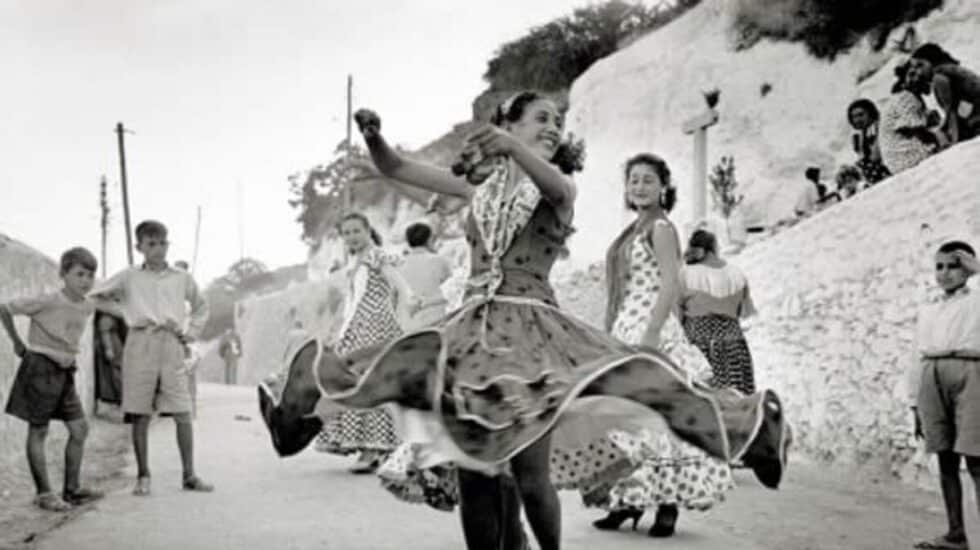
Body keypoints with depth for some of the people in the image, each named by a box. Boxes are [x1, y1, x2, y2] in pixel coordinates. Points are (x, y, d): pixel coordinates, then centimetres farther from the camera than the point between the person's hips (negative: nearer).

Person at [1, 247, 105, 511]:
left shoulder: (87, 307, 4)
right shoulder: (47, 302, -17)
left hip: (65, 372, 7)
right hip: (40, 368, -7)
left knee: (80, 429, 5)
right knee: (38, 432, 1)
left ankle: (72, 489, 14)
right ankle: (44, 494, 6)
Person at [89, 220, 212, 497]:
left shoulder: (182, 278, 12)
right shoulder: (129, 277, 8)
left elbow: (201, 307, 25)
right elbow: (96, 296, 13)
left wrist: (190, 333, 14)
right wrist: (123, 310, 7)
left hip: (172, 347, 1)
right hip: (140, 346, -1)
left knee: (183, 414, -3)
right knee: (140, 415, 1)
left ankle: (189, 475, 5)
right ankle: (143, 476, 11)